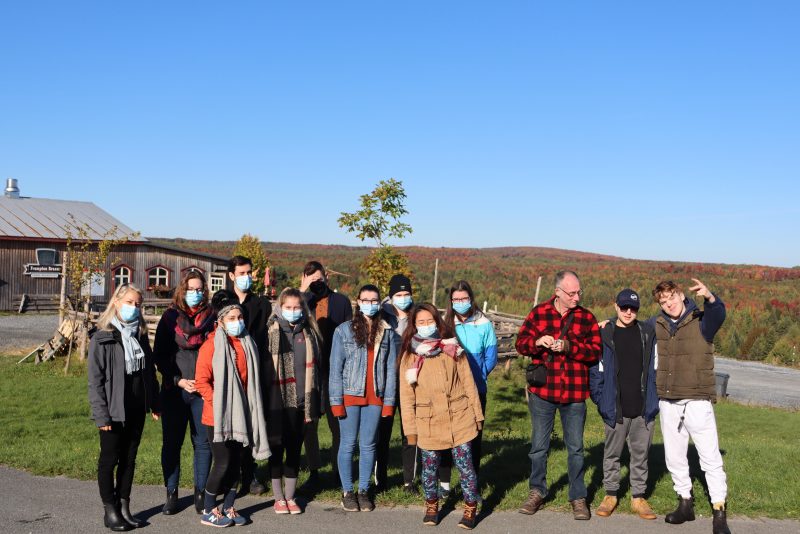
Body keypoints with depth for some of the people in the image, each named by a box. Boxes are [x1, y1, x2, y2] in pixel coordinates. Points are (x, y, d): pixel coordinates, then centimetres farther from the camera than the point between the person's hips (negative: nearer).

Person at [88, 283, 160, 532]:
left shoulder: (140, 335, 8)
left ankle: (124, 506, 23)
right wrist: (101, 414, -15)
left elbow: (149, 371, 13)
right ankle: (110, 511, 16)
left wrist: (154, 403, 10)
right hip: (114, 411, -5)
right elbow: (95, 380, -11)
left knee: (129, 459, 12)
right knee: (109, 460, 6)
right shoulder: (101, 338, -10)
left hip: (137, 410, 5)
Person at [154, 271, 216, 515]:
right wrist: (178, 380, -8)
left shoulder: (211, 318, 4)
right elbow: (159, 355, 2)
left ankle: (200, 493, 15)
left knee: (203, 442, 3)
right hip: (174, 391, 0)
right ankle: (171, 494, 17)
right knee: (171, 442, 6)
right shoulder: (170, 317, 3)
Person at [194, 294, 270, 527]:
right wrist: (217, 404, -15)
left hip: (240, 415, 6)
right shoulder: (212, 345, -10)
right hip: (218, 416, -6)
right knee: (222, 463, -4)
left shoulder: (247, 344, 9)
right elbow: (202, 381, -13)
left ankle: (228, 508, 23)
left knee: (235, 463, 11)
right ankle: (208, 512, 11)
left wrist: (252, 408, 11)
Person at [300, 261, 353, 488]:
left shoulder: (341, 301, 5)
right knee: (309, 424, 6)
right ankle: (314, 471, 17)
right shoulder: (302, 301, 6)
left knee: (338, 423, 6)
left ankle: (339, 469, 20)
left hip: (335, 372, -1)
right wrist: (303, 293, -16)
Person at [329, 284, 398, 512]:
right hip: (350, 395, -2)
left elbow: (391, 369, 5)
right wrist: (336, 400, -8)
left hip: (375, 397, 2)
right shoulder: (343, 330, -2)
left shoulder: (388, 333, 5)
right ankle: (347, 491, 17)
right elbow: (335, 368, -3)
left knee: (368, 444, 9)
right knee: (348, 444, 5)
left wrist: (389, 401, -1)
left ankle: (364, 491, 21)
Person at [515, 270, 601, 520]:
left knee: (575, 448, 10)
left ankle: (578, 497, 23)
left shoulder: (586, 317, -1)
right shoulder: (538, 313, 0)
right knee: (539, 446, 12)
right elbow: (521, 343, -1)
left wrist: (569, 346, -21)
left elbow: (595, 351, -7)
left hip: (574, 394, 0)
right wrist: (538, 342, -21)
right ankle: (537, 492, 28)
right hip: (542, 391, 0)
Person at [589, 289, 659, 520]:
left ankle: (638, 497, 21)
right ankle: (611, 494, 23)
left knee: (640, 453, 10)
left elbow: (655, 368, 8)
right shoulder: (604, 335, -4)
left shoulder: (648, 333, 2)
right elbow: (595, 370, -3)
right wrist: (601, 400, -5)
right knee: (612, 453, 10)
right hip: (616, 409, -1)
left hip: (644, 409, 1)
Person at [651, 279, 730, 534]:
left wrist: (710, 297, -50)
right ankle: (685, 503, 28)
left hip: (697, 401, -5)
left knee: (710, 457, -3)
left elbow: (718, 314, -30)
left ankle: (719, 512, 5)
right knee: (674, 457, 13)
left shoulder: (701, 321, -7)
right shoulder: (656, 326, 6)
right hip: (668, 402, 5)